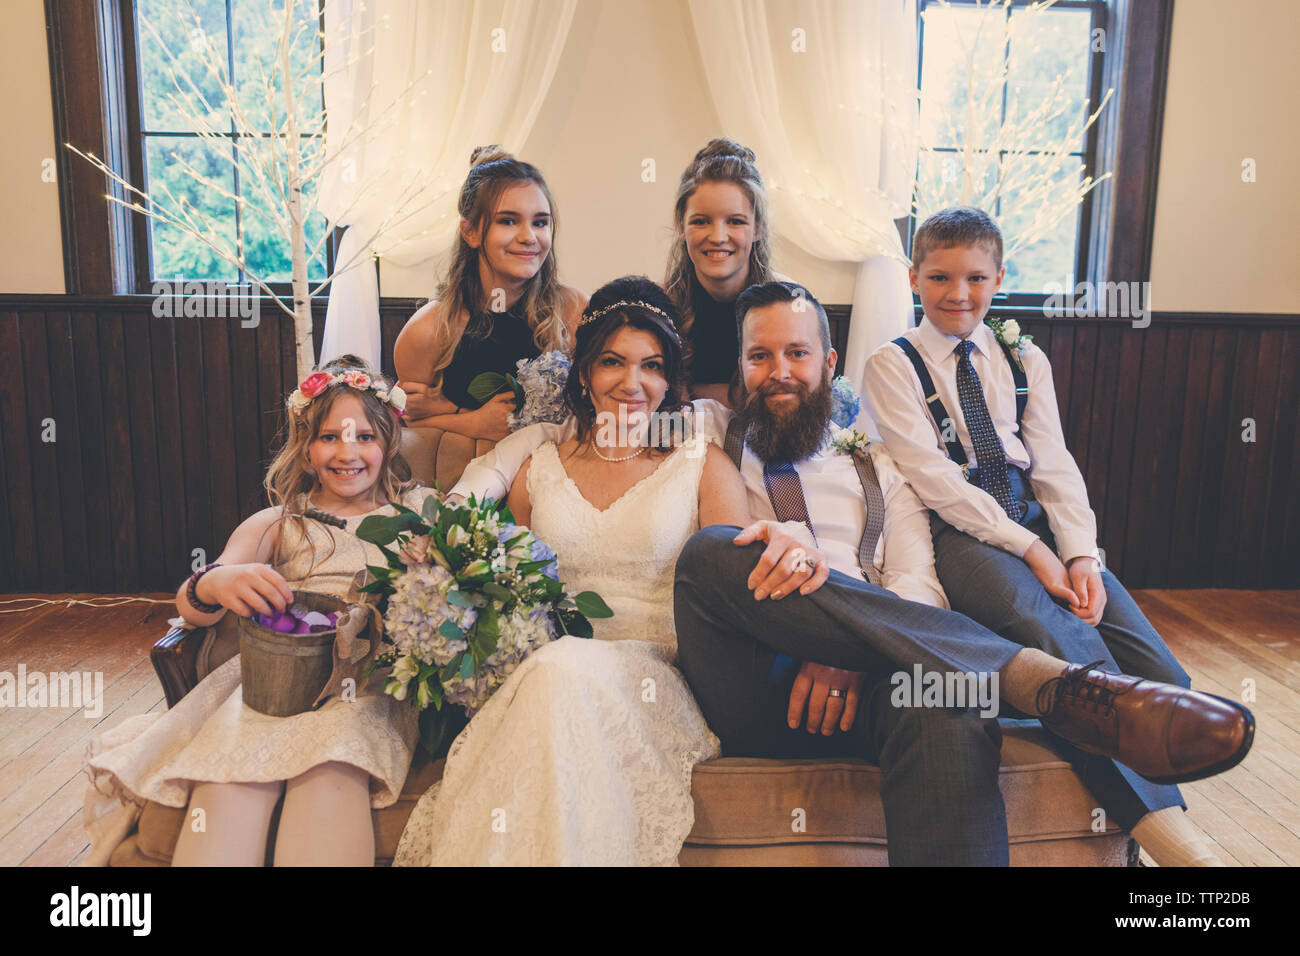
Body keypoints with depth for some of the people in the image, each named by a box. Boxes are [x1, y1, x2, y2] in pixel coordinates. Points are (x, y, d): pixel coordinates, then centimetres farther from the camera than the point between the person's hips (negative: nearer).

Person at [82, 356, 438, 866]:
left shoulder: (417, 509, 22)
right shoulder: (275, 524, 24)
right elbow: (190, 607, 10)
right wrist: (213, 584, -17)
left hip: (371, 676, -1)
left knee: (329, 773, -37)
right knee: (229, 780, -33)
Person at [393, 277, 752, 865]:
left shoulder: (704, 468, 12)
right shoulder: (538, 470, 20)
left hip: (658, 681, -2)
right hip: (540, 674, 2)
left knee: (565, 668, -35)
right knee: (557, 668, -35)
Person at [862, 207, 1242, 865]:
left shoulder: (1024, 359, 20)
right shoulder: (893, 365, 4)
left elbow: (1054, 465, 10)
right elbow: (933, 476, -6)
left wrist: (1080, 555, -8)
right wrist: (1030, 551, -13)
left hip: (1037, 520, 6)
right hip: (958, 534, -5)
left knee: (1162, 679, -19)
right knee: (1059, 636, -34)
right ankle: (1172, 835, -34)